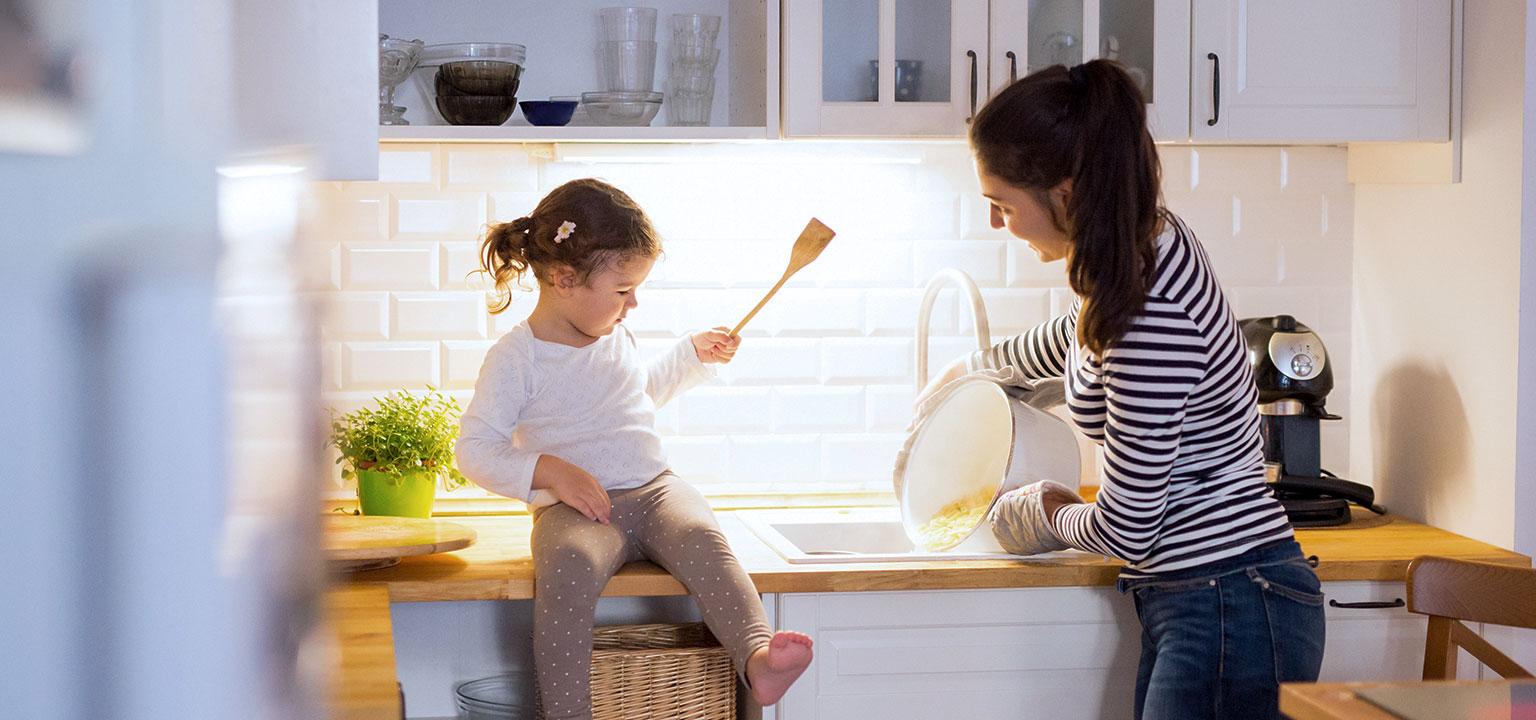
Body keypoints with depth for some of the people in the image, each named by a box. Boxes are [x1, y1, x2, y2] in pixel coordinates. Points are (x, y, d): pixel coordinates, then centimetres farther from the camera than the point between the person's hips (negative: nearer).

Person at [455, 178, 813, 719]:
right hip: (575, 508, -5)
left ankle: (757, 657, -49)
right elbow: (475, 451, -6)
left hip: (654, 489, 5)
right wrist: (549, 471, -19)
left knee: (699, 536, -29)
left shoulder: (616, 337, 17)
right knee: (568, 566, -38)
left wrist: (693, 354, 30)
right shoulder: (516, 356, -4)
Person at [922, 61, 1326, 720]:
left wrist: (1052, 517, 4)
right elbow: (1075, 337, 32)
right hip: (1191, 609, 10)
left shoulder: (1153, 315, -25)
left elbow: (1125, 531, -18)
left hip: (1232, 618, -10)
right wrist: (974, 365, 49)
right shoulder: (1150, 242, 5)